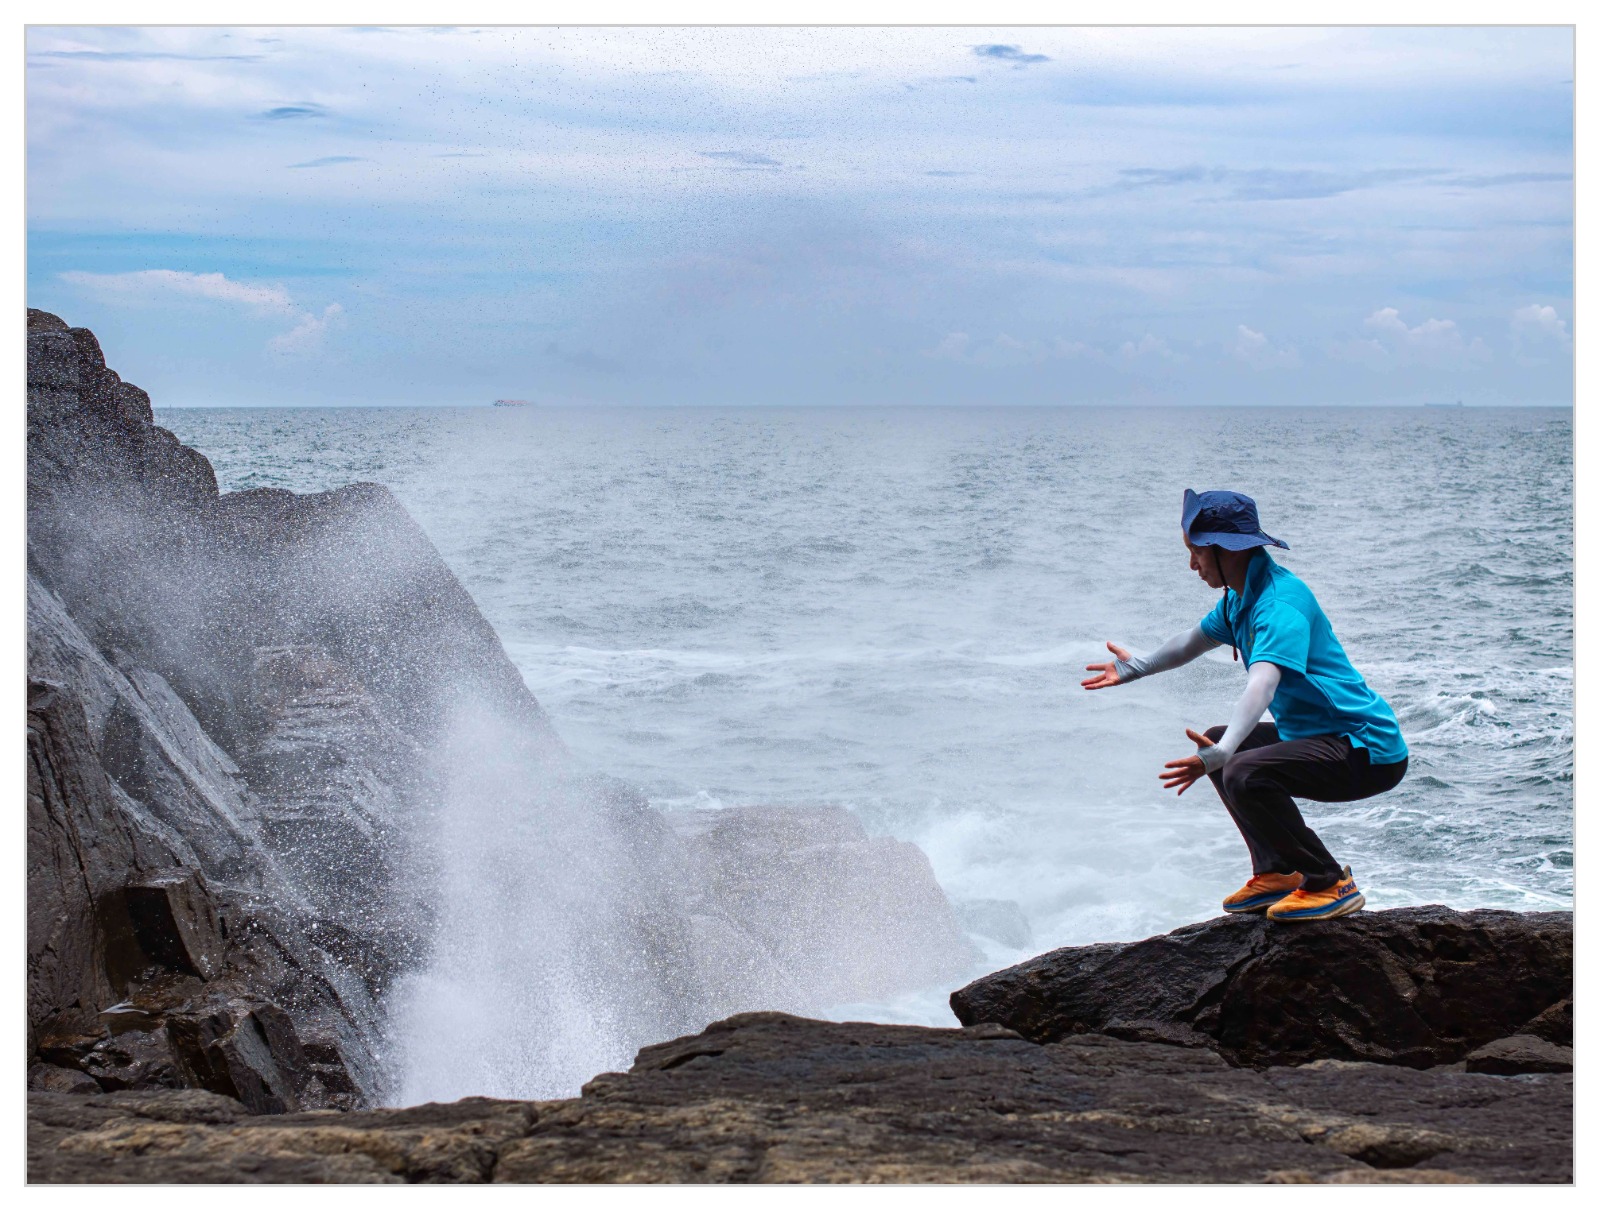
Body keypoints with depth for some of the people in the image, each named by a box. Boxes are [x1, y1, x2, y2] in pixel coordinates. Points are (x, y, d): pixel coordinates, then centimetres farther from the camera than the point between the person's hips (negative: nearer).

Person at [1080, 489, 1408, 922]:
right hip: (1317, 735, 11)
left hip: (1368, 751, -11)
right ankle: (1277, 871, 21)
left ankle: (1331, 884, -15)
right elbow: (1194, 642, 29)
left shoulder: (1281, 604, -24)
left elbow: (1262, 685, -40)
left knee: (1244, 775, -29)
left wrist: (1221, 753, -52)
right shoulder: (1242, 597, 9)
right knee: (1216, 742, 21)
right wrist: (1136, 668, 41)